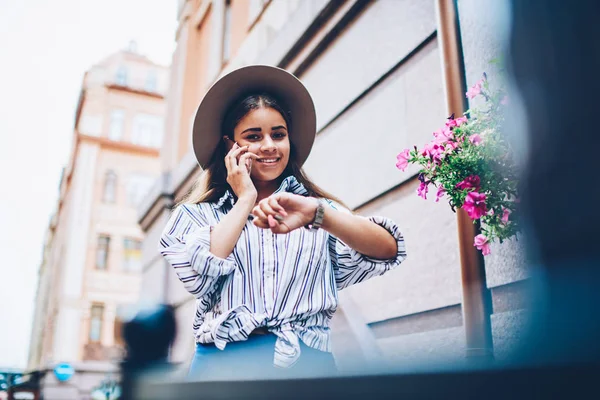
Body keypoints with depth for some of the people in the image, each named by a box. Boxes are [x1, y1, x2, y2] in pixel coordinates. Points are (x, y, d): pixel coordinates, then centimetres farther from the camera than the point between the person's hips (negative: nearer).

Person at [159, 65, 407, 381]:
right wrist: (246, 199, 2)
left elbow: (388, 250, -3)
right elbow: (200, 277, -5)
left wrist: (316, 213, -17)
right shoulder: (198, 214, 12)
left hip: (308, 363, 1)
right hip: (225, 363, -1)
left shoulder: (319, 208, 12)